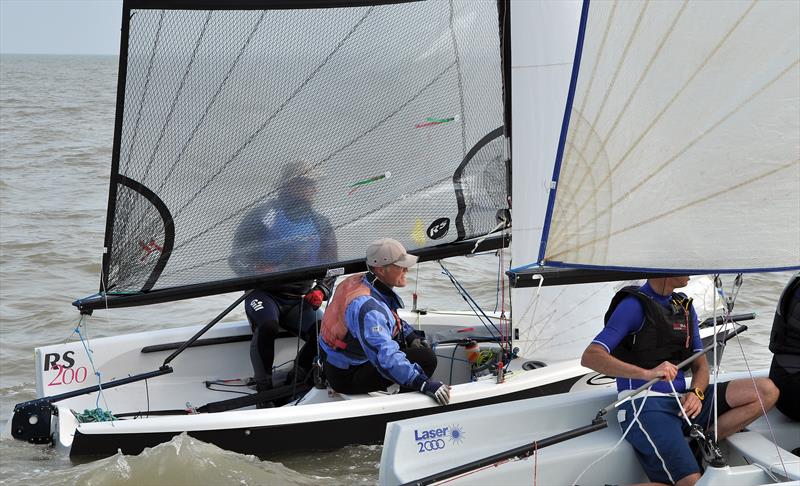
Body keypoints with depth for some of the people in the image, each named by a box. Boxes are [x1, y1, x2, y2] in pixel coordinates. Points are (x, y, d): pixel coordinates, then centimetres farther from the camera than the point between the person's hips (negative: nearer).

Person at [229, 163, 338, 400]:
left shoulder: (320, 225, 11)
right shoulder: (261, 216, -1)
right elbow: (237, 258, 1)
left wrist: (320, 291, -4)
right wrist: (257, 272, -19)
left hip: (301, 299, 3)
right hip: (265, 293, -3)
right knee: (267, 326, -36)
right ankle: (264, 389, -21)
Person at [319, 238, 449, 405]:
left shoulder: (360, 281, 0)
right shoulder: (367, 307, -32)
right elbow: (385, 357, -41)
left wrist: (410, 335, 4)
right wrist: (423, 383, -45)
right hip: (346, 379, -10)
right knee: (425, 358, -19)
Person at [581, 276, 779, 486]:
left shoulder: (685, 307, 18)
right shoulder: (634, 305, -5)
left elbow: (700, 365, 19)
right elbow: (590, 356, -17)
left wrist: (696, 393, -6)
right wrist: (646, 373, -29)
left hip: (681, 402, 8)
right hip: (644, 404, -8)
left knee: (766, 391, -4)